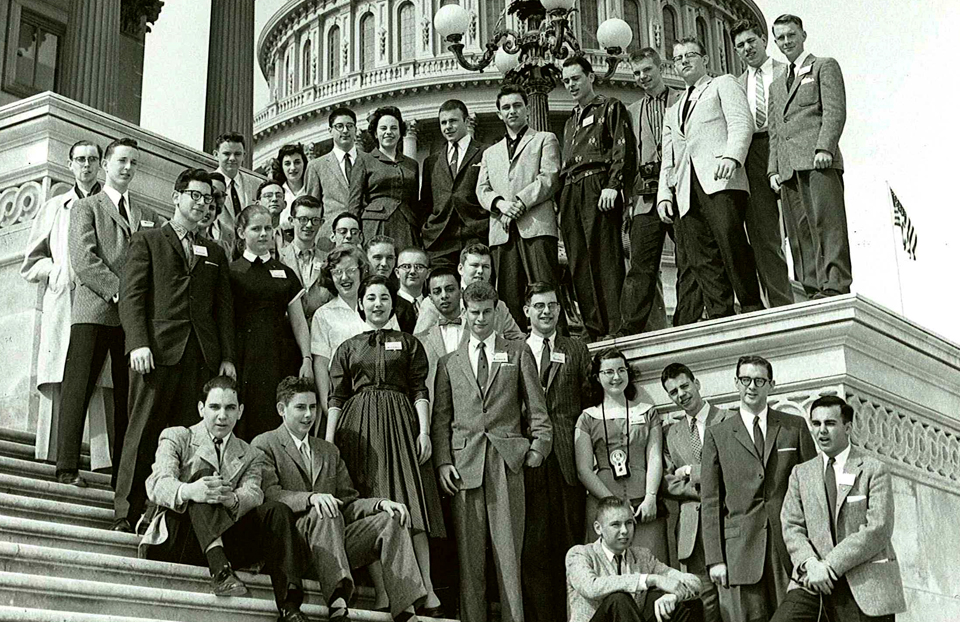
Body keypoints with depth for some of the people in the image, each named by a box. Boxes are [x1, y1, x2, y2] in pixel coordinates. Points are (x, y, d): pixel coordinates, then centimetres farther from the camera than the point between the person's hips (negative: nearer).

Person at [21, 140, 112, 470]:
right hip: (61, 304, 1)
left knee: (103, 390, -11)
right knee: (57, 389, -8)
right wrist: (60, 270, 0)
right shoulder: (54, 208, 23)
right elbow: (29, 266, 20)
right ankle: (53, 463, -9)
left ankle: (106, 466, -14)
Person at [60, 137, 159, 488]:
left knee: (129, 395, 1)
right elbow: (83, 259, -4)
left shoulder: (149, 216, 24)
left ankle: (123, 471, 3)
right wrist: (118, 291, -13)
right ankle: (67, 467, -6)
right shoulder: (86, 208, 11)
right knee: (78, 389, -7)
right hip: (94, 311, -4)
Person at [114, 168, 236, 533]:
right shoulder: (147, 241, 12)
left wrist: (227, 357, 8)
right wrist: (138, 343, -11)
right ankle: (127, 514, -3)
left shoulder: (214, 253, 24)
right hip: (158, 351, -3)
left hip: (201, 356, 3)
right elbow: (131, 296, 2)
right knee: (143, 432, -6)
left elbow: (224, 308, 19)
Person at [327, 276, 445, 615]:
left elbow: (420, 390, 7)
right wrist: (329, 441, 1)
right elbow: (336, 397, 11)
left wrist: (424, 431, -5)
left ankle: (425, 589, -14)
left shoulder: (409, 343, 14)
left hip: (399, 424, -1)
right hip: (358, 428, 2)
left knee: (409, 503, -12)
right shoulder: (347, 348, 16)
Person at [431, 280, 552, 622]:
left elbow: (537, 408, 11)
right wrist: (443, 461, -1)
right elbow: (441, 418, 11)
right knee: (469, 552, 0)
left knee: (508, 550, -3)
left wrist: (539, 447, -1)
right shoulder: (449, 362, 16)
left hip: (507, 462, -1)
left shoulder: (518, 352, 15)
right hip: (464, 463, 1)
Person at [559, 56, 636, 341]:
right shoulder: (571, 122, 29)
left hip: (598, 186, -7)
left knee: (605, 258, -14)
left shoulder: (610, 108, 7)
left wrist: (613, 186, -17)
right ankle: (594, 329, 0)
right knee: (580, 264, 0)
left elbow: (624, 149, -5)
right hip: (570, 194, 7)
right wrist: (564, 199, 14)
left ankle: (616, 327, -17)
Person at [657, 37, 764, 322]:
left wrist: (731, 156, -18)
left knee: (731, 242, -22)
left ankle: (753, 311, -18)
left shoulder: (723, 84, 19)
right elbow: (668, 160, 29)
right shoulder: (672, 111, 35)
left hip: (719, 179, -5)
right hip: (686, 191, 5)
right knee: (701, 259, -9)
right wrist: (664, 194, 12)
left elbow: (741, 122, 1)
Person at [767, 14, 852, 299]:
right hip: (788, 166, 6)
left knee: (826, 222, -16)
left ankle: (835, 285, -21)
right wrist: (773, 169, 12)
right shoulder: (776, 85, 30)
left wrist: (825, 147, -16)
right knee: (798, 232, -3)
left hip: (817, 160, -6)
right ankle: (813, 290, -7)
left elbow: (835, 110, -2)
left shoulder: (825, 66, 12)